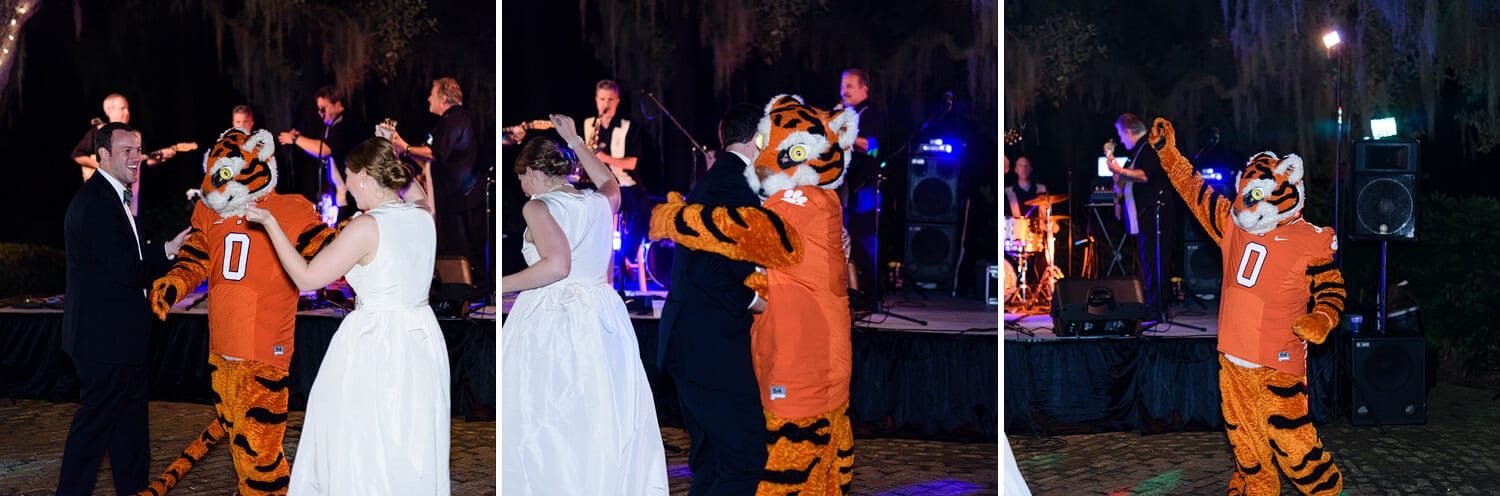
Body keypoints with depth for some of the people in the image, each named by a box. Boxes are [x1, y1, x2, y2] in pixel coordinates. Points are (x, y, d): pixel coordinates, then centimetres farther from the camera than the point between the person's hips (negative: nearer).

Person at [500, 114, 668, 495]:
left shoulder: (538, 207, -7)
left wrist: (502, 285, -12)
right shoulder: (600, 203, 11)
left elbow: (557, 264, -20)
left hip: (550, 318, -6)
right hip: (602, 317, 6)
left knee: (547, 428, -1)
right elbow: (610, 182, 36)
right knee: (607, 421, 8)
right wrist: (575, 141, 41)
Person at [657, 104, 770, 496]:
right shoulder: (734, 183, -15)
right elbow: (704, 271, -22)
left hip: (689, 344, 10)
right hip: (711, 346, -10)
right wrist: (751, 300, -10)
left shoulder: (710, 180, 15)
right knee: (745, 460, -8)